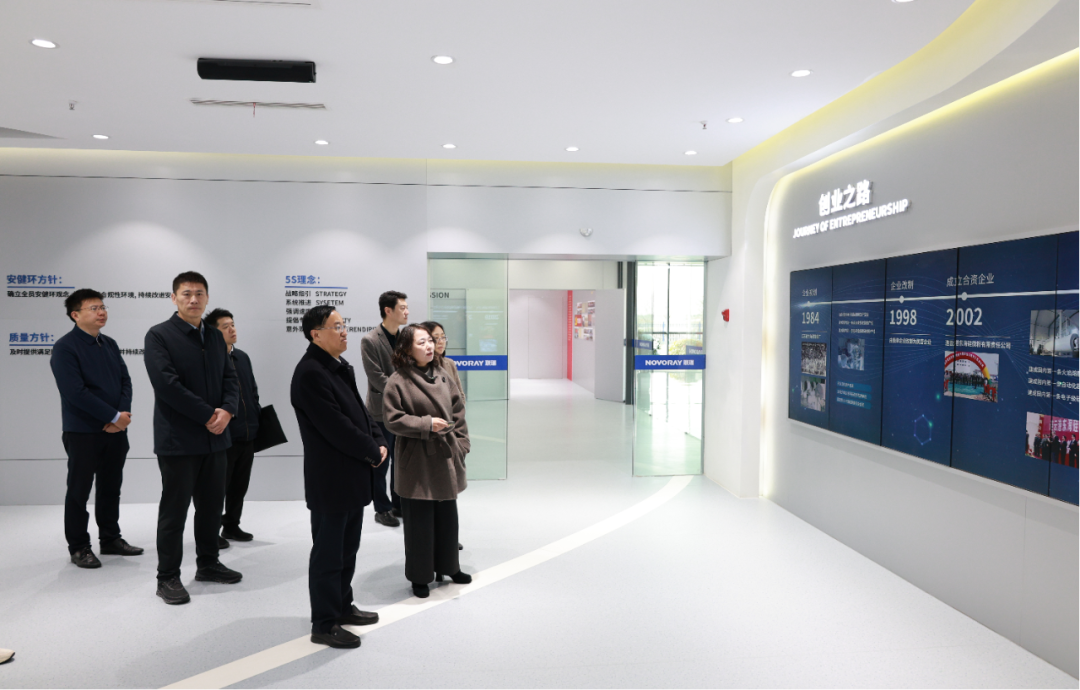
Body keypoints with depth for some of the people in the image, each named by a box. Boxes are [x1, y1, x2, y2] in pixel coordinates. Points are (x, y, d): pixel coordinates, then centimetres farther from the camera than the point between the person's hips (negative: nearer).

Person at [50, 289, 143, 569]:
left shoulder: (110, 344, 11)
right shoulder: (65, 347, -11)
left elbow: (125, 381, 9)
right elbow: (75, 392, -19)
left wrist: (124, 414, -8)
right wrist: (114, 416, -17)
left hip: (116, 430, 7)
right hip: (83, 432, -6)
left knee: (111, 488, 15)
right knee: (79, 491, 5)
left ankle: (110, 539, 27)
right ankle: (78, 548, 16)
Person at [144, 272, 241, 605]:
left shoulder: (216, 337, 12)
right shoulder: (159, 336, -7)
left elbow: (230, 378, 9)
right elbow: (167, 384, -17)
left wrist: (227, 410, -10)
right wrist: (207, 415, -17)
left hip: (214, 437, 6)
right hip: (178, 439, -6)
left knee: (212, 505, 14)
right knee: (174, 510, 3)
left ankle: (207, 564, 29)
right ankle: (167, 578, 14)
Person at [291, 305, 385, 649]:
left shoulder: (340, 367, 11)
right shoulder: (310, 373, -19)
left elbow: (360, 410, 15)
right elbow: (335, 426, -23)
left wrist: (379, 442, -1)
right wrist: (372, 452, -14)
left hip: (353, 475, 10)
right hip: (330, 479, -10)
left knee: (348, 546, 21)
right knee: (329, 552, 2)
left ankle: (342, 605, 36)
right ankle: (324, 624, 14)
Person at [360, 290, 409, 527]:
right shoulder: (369, 341, -12)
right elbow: (377, 378, -16)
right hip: (381, 411, -6)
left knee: (400, 460, 15)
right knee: (381, 463, 5)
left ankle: (398, 504, 28)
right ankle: (382, 509, 18)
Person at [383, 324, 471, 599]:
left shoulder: (442, 377, 7)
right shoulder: (398, 381, -11)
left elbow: (458, 413, 11)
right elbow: (393, 419, -12)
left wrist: (462, 445, 4)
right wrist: (427, 424, -18)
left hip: (446, 458, 6)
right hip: (417, 462, -6)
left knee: (448, 516, 17)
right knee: (419, 521, 4)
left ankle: (449, 566, 34)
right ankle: (420, 576, 20)